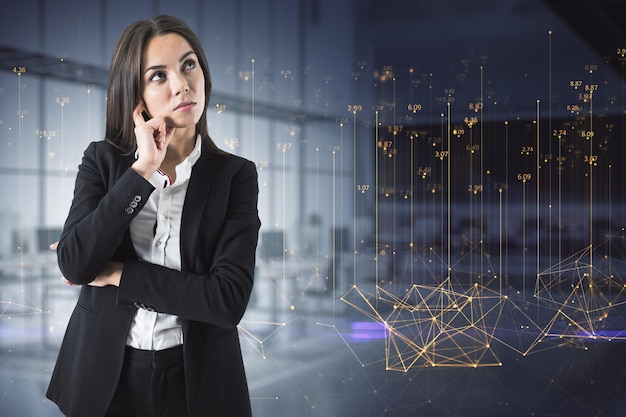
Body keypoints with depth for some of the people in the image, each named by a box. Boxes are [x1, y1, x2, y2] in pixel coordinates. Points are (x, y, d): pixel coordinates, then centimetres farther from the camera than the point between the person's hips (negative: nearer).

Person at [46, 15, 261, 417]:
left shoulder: (236, 175, -9)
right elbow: (73, 265, -16)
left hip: (194, 379, -1)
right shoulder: (103, 160, -3)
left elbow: (229, 299, -18)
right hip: (105, 372, 2)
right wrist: (143, 171, -20)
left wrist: (117, 274, -16)